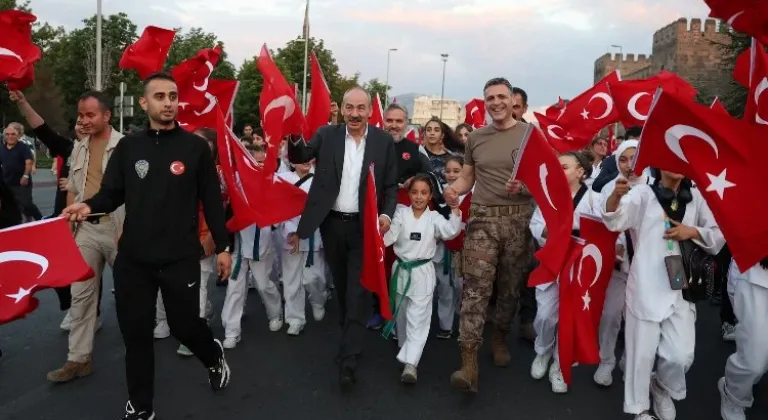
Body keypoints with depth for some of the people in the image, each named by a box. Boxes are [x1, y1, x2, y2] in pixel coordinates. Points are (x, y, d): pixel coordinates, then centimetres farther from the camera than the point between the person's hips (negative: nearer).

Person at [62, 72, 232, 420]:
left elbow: (212, 200, 0)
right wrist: (89, 206, -16)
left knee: (184, 326, 4)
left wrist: (222, 246, 0)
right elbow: (113, 194, 6)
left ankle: (214, 356, 39)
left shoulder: (195, 147, -2)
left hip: (181, 257, -3)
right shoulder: (128, 147, 5)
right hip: (132, 257, 3)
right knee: (135, 332, 8)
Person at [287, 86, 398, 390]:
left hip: (364, 226, -2)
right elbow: (298, 157, -5)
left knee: (358, 291, -3)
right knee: (342, 285, 18)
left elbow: (391, 185, 1)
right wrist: (295, 136, -25)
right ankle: (351, 333, 41)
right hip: (332, 224, 2)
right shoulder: (326, 135, 0)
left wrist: (386, 214, -15)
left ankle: (347, 359, 0)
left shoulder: (384, 141, -2)